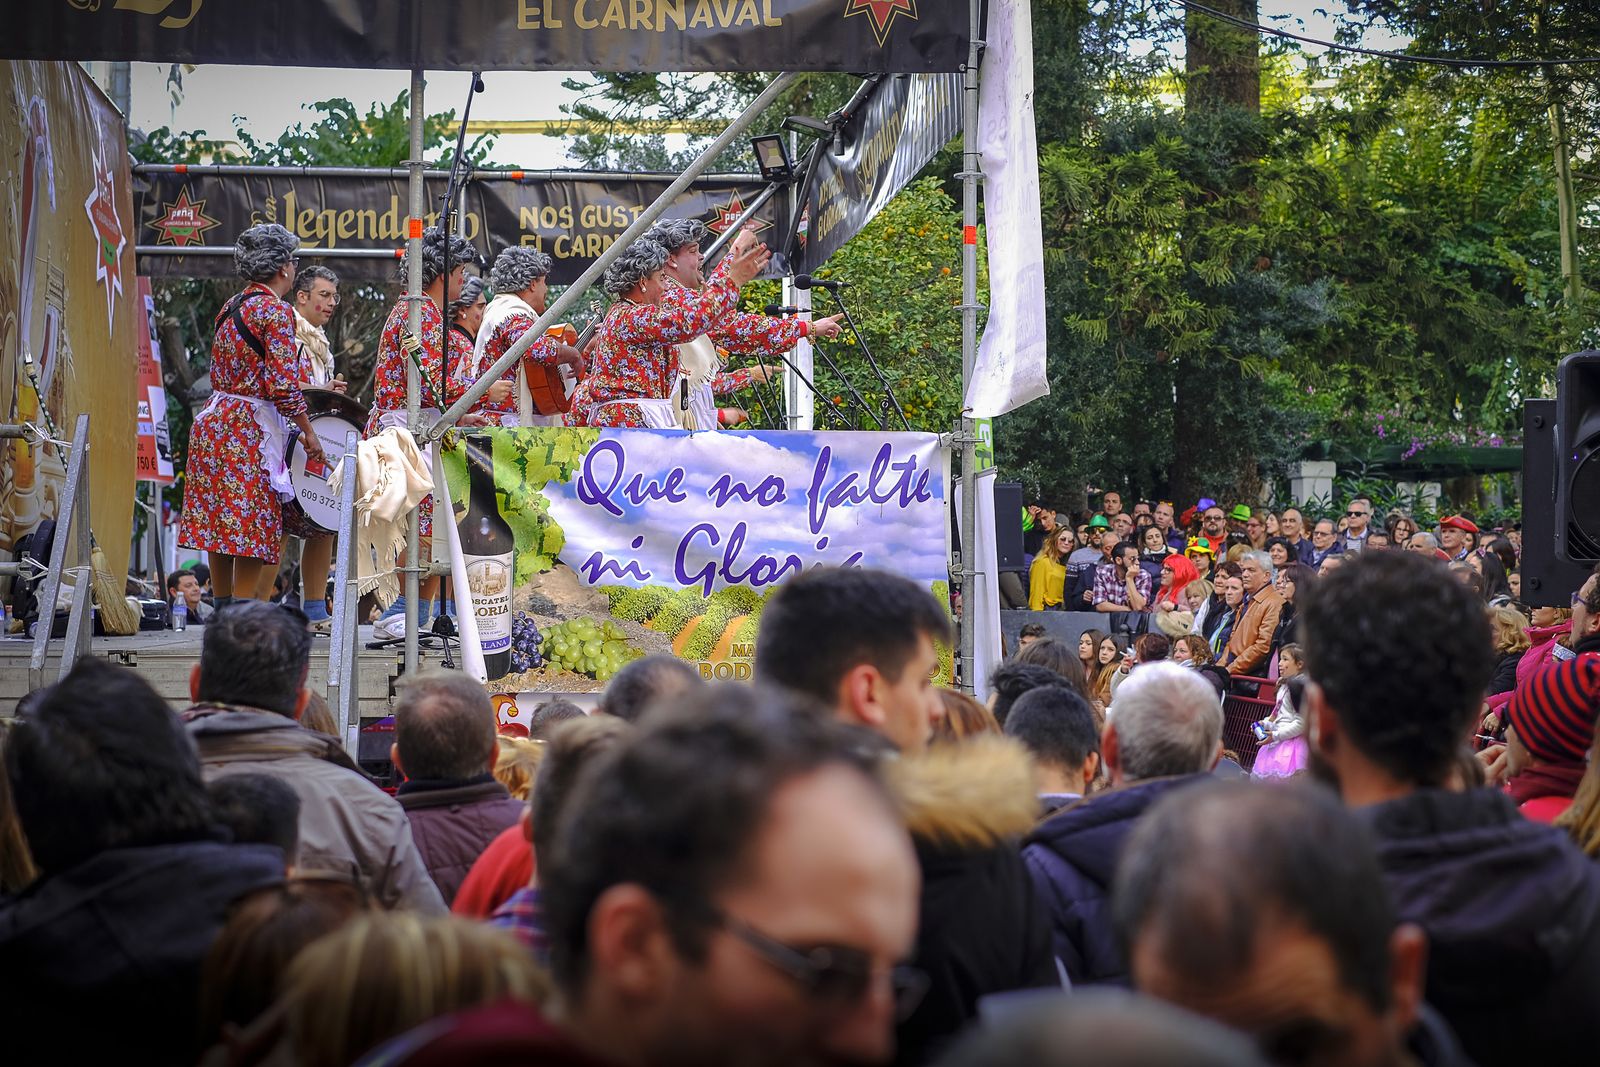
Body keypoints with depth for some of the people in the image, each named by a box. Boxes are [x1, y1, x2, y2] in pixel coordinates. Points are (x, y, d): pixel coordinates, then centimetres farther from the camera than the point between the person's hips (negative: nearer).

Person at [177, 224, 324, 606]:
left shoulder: (231, 307, 13)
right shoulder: (276, 312, -12)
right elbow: (283, 386, -18)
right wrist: (308, 431, -7)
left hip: (215, 420, 8)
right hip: (251, 431, -8)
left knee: (221, 523, 12)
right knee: (252, 528, -4)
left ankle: (222, 610, 18)